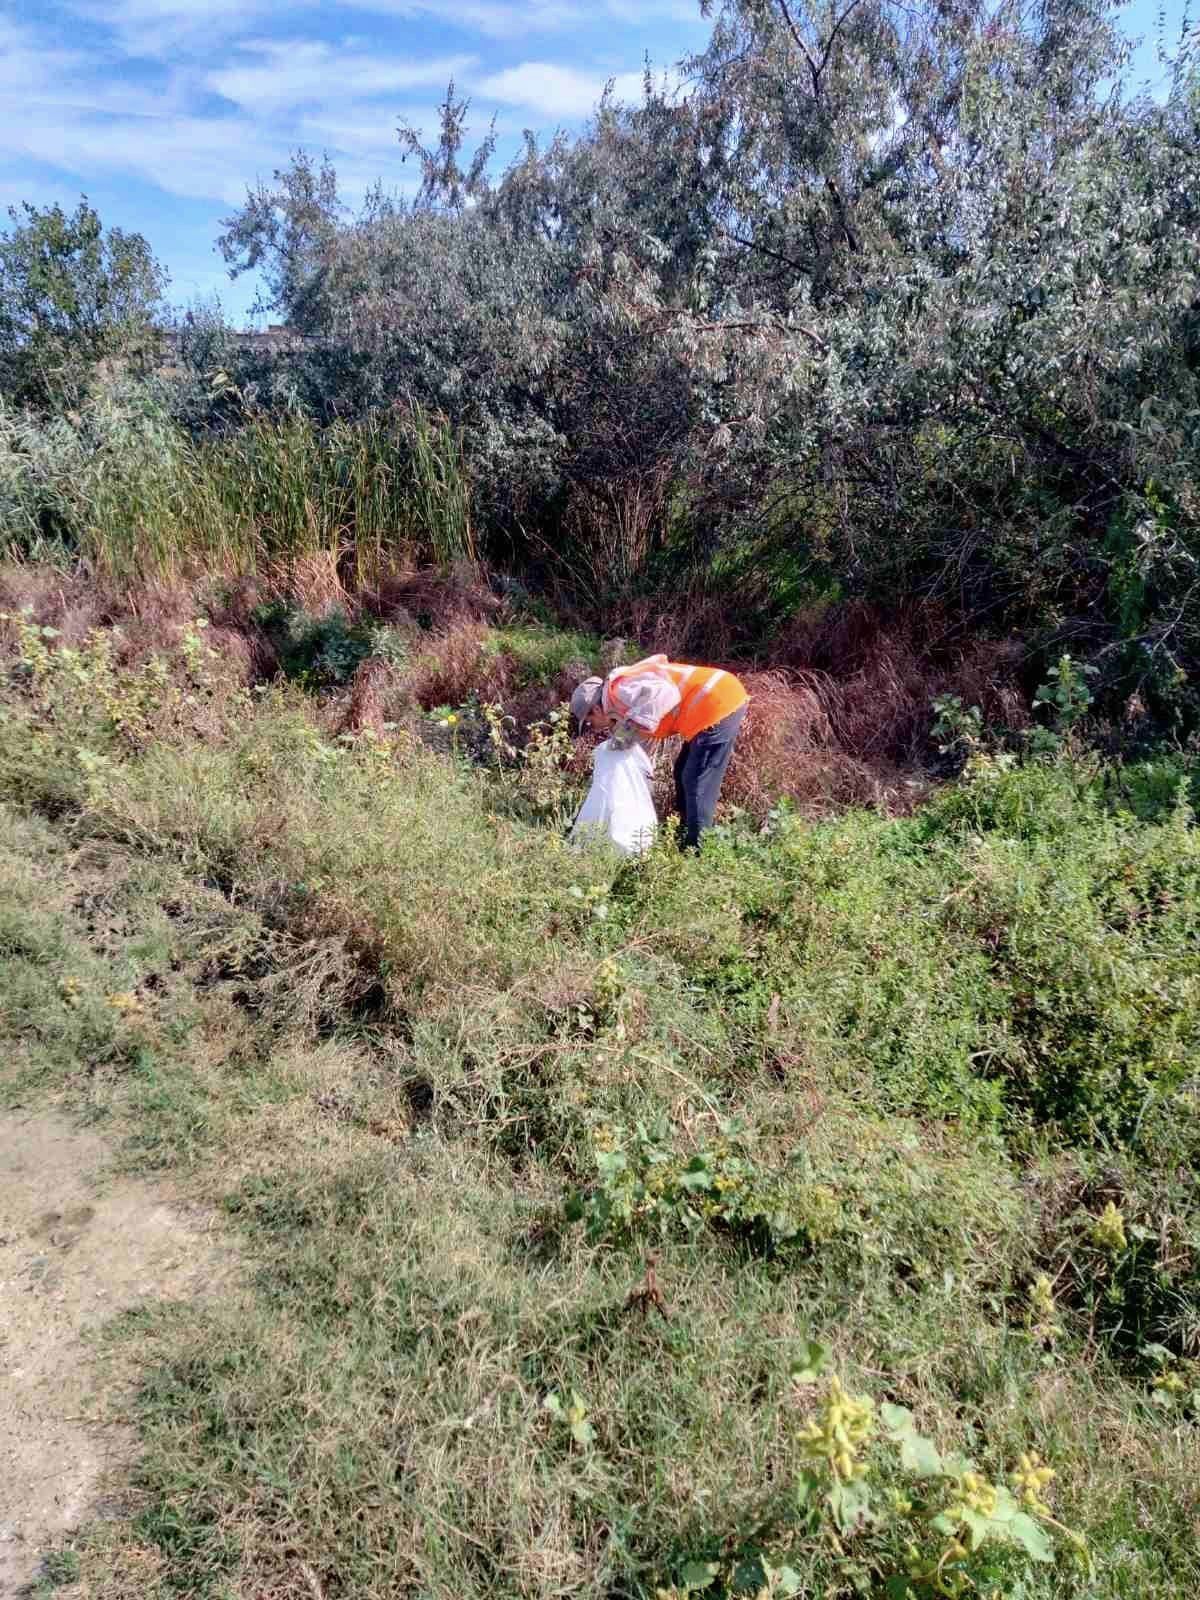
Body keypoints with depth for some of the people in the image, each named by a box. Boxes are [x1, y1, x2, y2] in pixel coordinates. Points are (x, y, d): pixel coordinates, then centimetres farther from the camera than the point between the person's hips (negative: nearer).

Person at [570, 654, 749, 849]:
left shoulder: (619, 691, -14)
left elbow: (663, 693, -29)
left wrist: (633, 725, -26)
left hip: (719, 703, -11)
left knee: (697, 784, -6)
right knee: (684, 773, 20)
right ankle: (685, 841, 30)